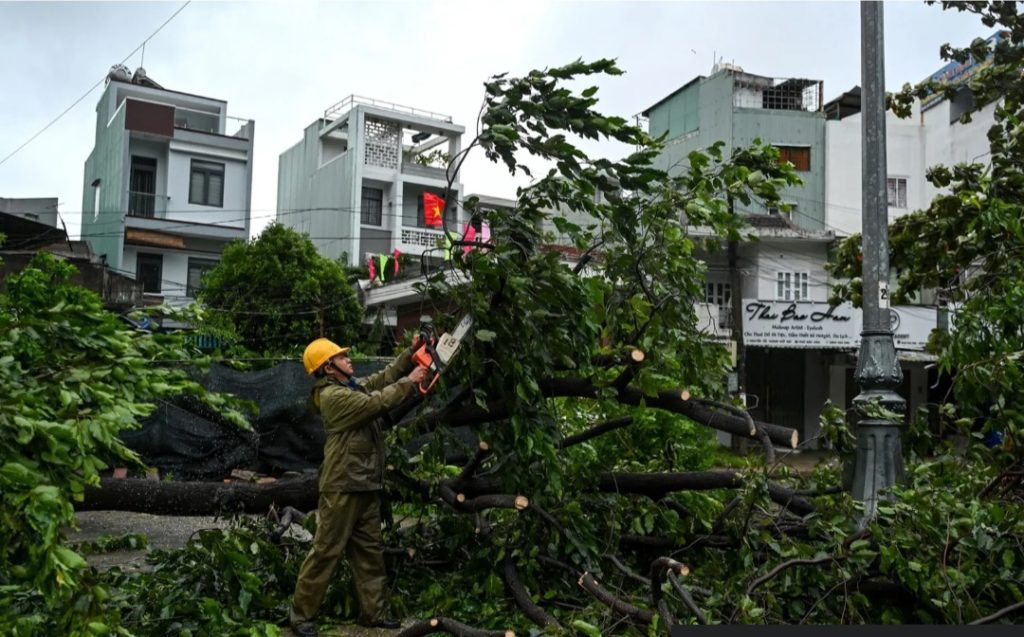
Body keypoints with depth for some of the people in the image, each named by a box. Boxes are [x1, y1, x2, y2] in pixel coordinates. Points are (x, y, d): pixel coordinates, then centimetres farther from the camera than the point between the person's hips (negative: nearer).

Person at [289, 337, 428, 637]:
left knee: (370, 552, 12)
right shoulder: (333, 396, -16)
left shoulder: (355, 387, 12)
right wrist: (410, 382, -12)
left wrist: (411, 353, 2)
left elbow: (384, 378, 14)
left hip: (366, 487, 9)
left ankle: (372, 612, 21)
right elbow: (378, 402, -21)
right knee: (326, 552, -2)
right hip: (342, 489, -9)